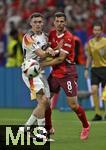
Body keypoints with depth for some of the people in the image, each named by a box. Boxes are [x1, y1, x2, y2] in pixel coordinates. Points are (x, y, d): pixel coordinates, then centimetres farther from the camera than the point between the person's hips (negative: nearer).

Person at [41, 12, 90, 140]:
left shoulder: (68, 37, -16)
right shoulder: (52, 34, 6)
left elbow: (61, 59, -18)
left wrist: (43, 64, -15)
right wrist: (55, 49, -13)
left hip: (67, 73, -6)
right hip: (55, 72, 6)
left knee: (73, 105, -5)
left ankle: (86, 126, 18)